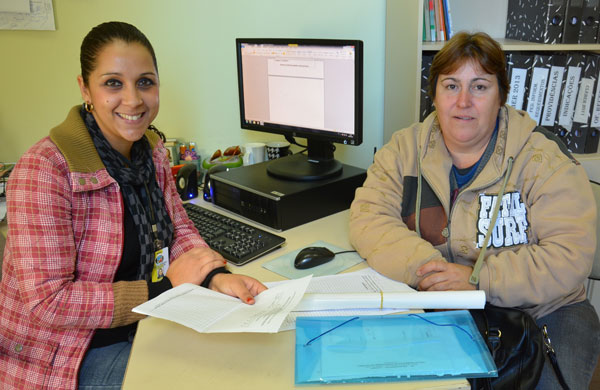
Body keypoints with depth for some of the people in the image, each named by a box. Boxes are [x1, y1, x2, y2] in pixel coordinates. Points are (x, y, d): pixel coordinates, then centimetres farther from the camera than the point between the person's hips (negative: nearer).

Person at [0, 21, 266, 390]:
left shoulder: (152, 150, 0)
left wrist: (219, 276, -17)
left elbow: (179, 231, 3)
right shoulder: (44, 169, -23)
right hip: (68, 358, -6)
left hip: (142, 328, 7)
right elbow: (48, 301, -25)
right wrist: (165, 288, -22)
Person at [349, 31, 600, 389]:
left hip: (538, 311, 0)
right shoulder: (406, 148, 2)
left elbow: (571, 256, -14)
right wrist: (425, 267, -23)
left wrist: (478, 280, -24)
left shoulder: (542, 157, -7)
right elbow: (368, 216, -7)